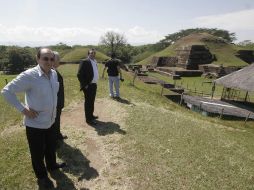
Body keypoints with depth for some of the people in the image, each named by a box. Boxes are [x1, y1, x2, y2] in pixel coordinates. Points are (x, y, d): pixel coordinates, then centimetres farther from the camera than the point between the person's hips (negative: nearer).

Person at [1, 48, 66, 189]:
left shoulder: (54, 74, -3)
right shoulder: (29, 75, -23)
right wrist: (23, 109, -19)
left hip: (50, 121, 6)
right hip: (35, 124, -6)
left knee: (51, 147, 26)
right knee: (38, 153, 13)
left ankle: (52, 165, 52)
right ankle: (42, 177, 36)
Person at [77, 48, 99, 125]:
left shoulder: (94, 62, 11)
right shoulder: (84, 61, -14)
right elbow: (79, 75, -18)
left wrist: (95, 82, 12)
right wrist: (84, 85, -19)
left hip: (94, 85, 8)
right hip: (88, 86, -8)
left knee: (92, 101, 19)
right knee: (88, 102, 1)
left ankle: (91, 115, 33)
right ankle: (88, 119, 11)